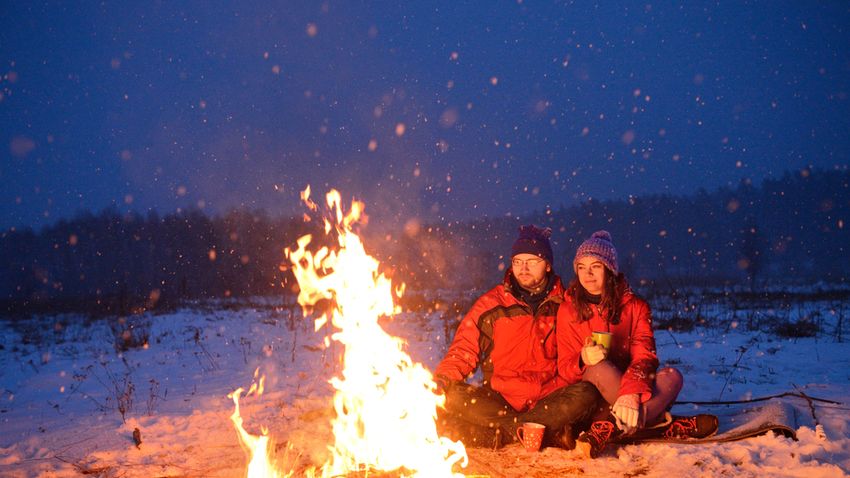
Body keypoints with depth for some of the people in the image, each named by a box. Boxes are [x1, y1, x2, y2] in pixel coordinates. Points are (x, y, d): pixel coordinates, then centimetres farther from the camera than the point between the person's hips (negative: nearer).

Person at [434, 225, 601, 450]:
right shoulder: (491, 303, 6)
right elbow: (464, 350, 3)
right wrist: (441, 381, -14)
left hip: (548, 399, 0)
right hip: (499, 400, 0)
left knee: (587, 394, -29)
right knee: (452, 396, -27)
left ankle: (502, 433, -24)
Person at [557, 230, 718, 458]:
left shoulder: (635, 306, -1)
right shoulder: (568, 309, -2)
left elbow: (644, 356, -16)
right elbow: (564, 368, -4)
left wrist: (631, 393, -36)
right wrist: (584, 360, -29)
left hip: (631, 385, 2)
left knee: (671, 376, -27)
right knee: (601, 369, -34)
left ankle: (609, 428, -40)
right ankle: (664, 425, -30)